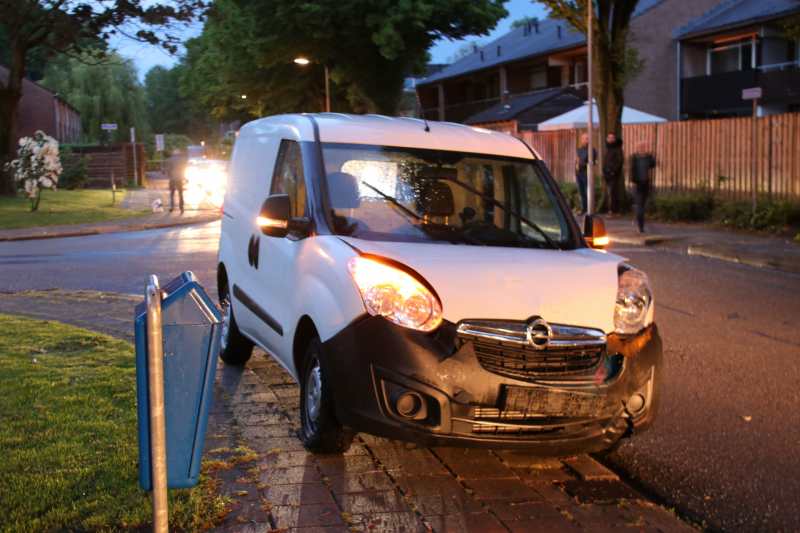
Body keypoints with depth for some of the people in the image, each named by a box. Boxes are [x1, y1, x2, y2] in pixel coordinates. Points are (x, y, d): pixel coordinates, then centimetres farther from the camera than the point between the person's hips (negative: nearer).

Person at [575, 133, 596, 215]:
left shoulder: (592, 150, -6)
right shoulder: (579, 150, 16)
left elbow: (592, 164, -9)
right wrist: (576, 175, 18)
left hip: (586, 174, -7)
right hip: (579, 174, 7)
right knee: (582, 193, 11)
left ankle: (589, 210, 0)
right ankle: (583, 210, 18)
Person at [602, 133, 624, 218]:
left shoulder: (617, 148, -5)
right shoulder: (608, 148, 18)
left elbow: (620, 161, -12)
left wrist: (614, 171, -16)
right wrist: (604, 171, 14)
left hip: (614, 174, -7)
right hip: (607, 174, 8)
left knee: (612, 192, -15)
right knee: (612, 192, 9)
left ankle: (612, 211, -14)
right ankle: (616, 211, 14)